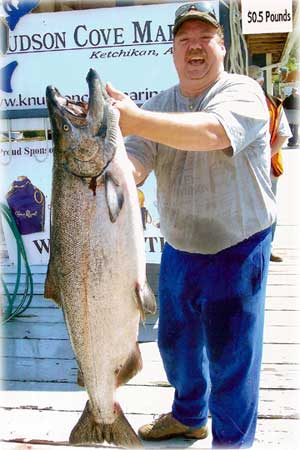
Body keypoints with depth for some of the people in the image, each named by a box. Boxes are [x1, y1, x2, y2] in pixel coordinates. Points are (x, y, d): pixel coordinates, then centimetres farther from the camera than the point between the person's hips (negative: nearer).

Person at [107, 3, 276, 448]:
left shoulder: (243, 92, -13)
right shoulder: (158, 106, 3)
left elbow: (211, 132, -36)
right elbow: (131, 169, -9)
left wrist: (133, 120, -47)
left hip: (236, 249, -6)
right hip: (177, 249, 6)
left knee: (230, 359, 4)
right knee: (175, 340, 21)